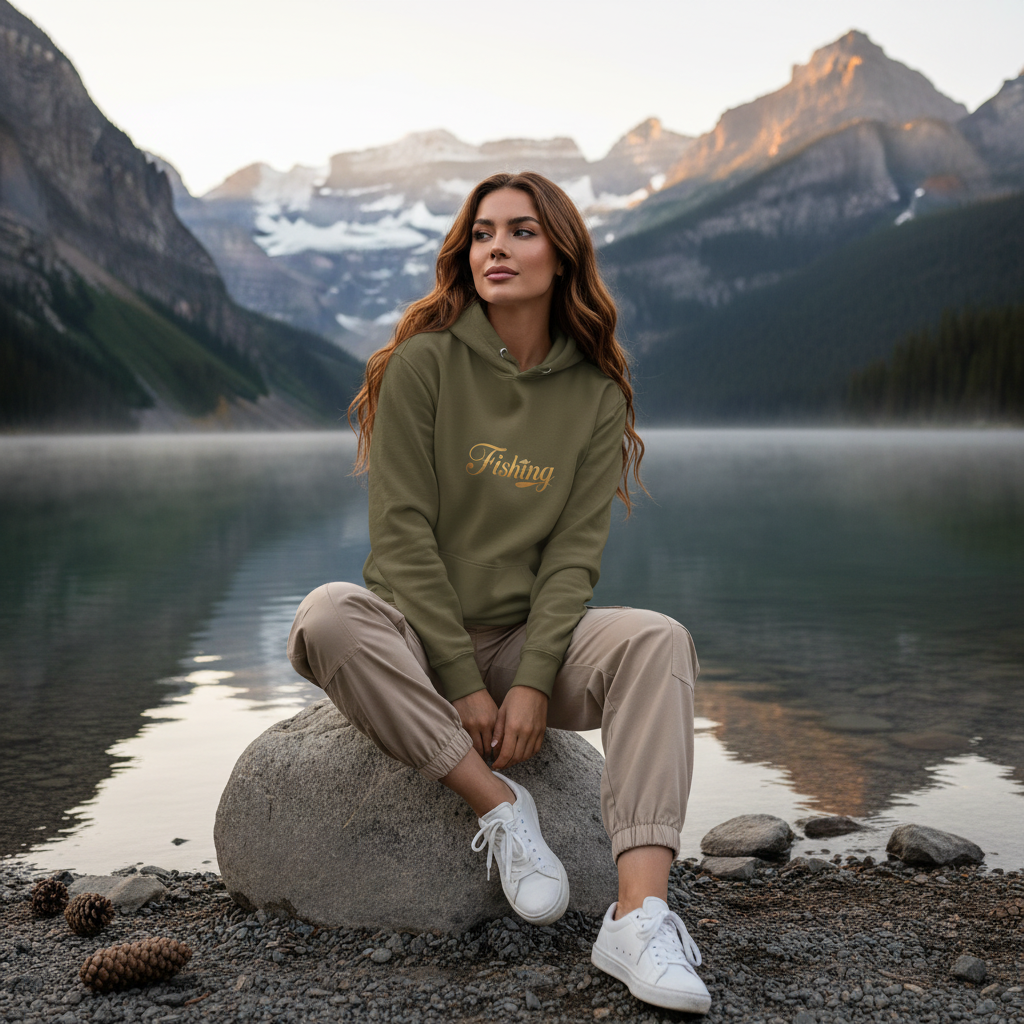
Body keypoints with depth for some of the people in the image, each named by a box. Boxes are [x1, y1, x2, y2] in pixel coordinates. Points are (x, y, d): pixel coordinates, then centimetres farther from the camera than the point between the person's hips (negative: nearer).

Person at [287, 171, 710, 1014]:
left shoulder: (597, 395, 3)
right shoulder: (424, 363, -5)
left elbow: (574, 553, -3)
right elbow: (401, 534, -11)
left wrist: (534, 682, -18)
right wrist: (463, 683, -16)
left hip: (528, 637, 2)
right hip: (413, 632, -2)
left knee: (659, 640, -26)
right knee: (327, 616, -34)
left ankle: (641, 916, -36)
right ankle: (503, 810, -22)